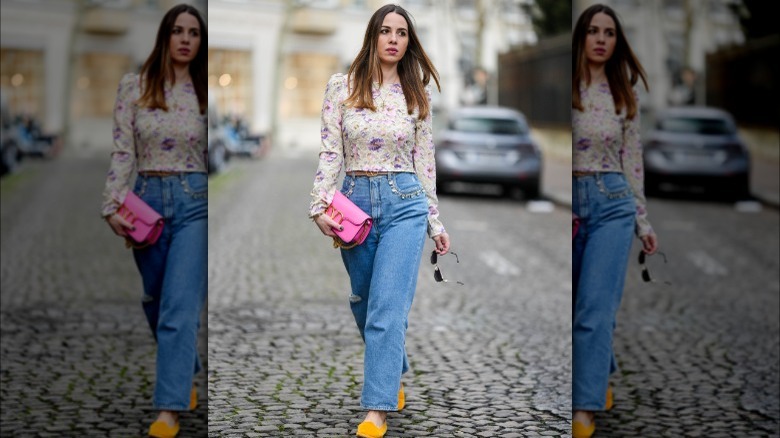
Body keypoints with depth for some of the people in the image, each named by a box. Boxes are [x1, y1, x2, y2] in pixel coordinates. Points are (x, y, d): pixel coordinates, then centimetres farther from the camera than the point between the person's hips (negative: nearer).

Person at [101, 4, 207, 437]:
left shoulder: (206, 92, 2)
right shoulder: (134, 87, 2)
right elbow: (123, 152, 0)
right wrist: (113, 204, -7)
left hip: (196, 200, -2)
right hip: (148, 199, 2)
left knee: (180, 307, -10)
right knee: (157, 301, 14)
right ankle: (186, 378, 37)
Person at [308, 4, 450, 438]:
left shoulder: (417, 94, 5)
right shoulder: (342, 86, 2)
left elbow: (424, 160, 10)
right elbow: (330, 152, 1)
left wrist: (435, 222, 11)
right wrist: (320, 204, -8)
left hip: (404, 201, -1)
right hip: (356, 200, 1)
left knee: (388, 308, -11)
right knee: (365, 303, 12)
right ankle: (394, 378, 36)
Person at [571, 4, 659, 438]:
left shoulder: (624, 95, 6)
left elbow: (632, 161, 11)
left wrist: (643, 222, 12)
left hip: (612, 203, 0)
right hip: (570, 200, 0)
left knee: (595, 307, -7)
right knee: (583, 306, 11)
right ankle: (600, 379, 33)